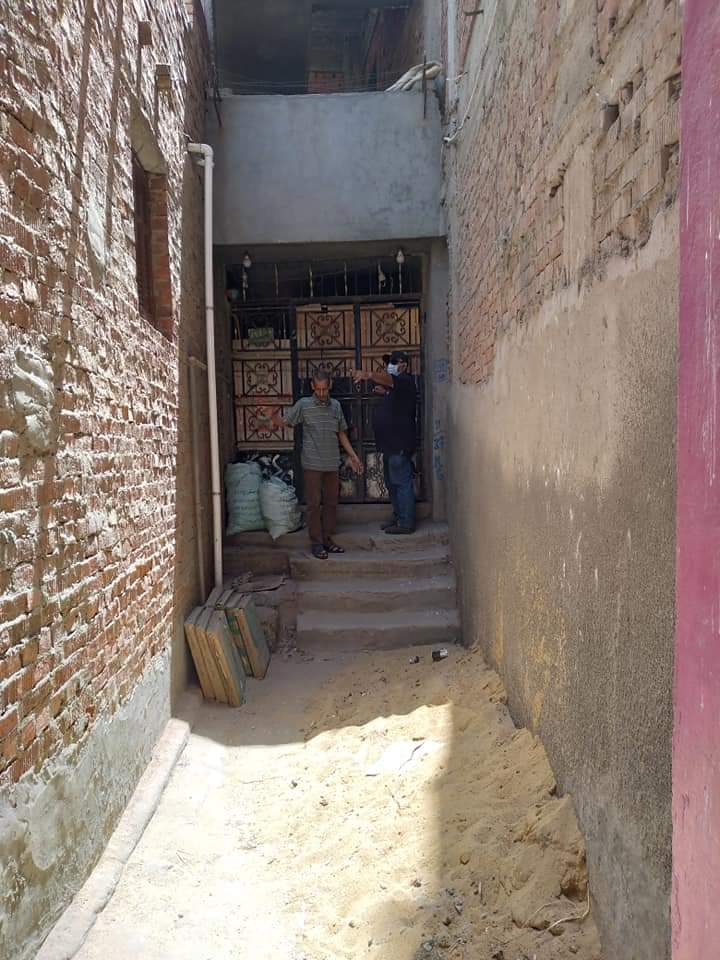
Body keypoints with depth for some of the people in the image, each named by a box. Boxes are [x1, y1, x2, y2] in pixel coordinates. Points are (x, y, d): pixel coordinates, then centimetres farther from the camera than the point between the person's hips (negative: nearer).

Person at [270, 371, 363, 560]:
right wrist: (271, 412, -28)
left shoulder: (336, 406, 9)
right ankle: (316, 543, 7)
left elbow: (342, 434, 16)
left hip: (332, 464, 4)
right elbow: (283, 422, -6)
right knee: (314, 504, 0)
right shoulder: (303, 404, -2)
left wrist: (353, 456, 15)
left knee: (331, 502, 9)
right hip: (312, 464, -4)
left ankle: (328, 539, 20)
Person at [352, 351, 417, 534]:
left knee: (402, 483, -7)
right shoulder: (393, 386, 24)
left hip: (400, 445, -10)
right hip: (390, 444, 10)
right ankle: (398, 517, 26)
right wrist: (365, 375, 0)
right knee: (392, 484, 16)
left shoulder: (405, 381, -12)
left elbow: (388, 380, -29)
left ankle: (406, 523, -3)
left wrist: (368, 374, -46)